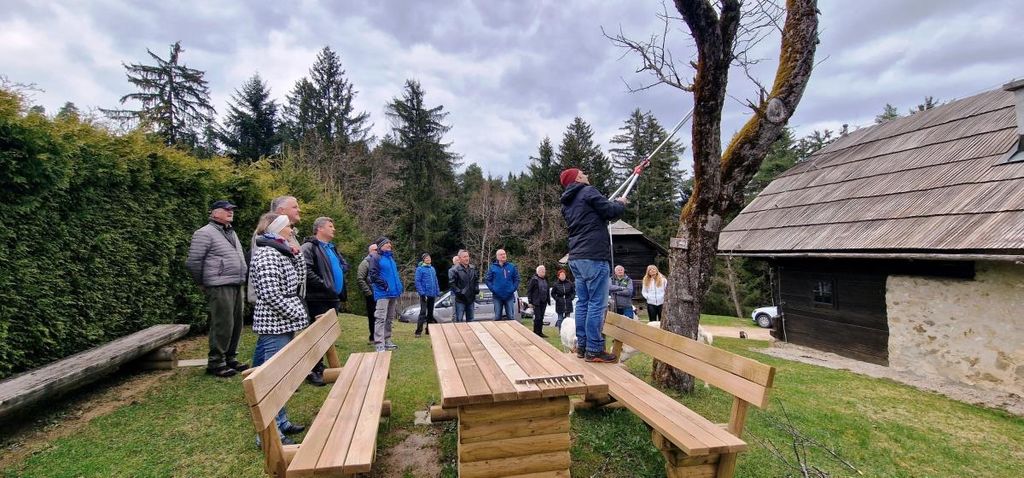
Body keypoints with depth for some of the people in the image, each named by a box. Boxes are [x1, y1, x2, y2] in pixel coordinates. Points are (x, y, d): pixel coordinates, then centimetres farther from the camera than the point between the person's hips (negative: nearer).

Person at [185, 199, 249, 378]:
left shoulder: (231, 232, 19)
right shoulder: (205, 233, -7)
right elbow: (193, 262, -9)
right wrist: (203, 283, 0)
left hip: (236, 286, 8)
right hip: (220, 288, -8)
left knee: (236, 324, 13)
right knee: (222, 325, -6)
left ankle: (230, 358, 25)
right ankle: (216, 363, 5)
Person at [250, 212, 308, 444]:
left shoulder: (280, 251, 12)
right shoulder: (267, 254, -17)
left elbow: (299, 279, 16)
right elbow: (271, 295, -22)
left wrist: (296, 254, 5)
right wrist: (298, 314, -14)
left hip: (283, 323, 10)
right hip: (275, 324, -10)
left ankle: (280, 421, 27)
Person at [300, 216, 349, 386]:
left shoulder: (332, 248, 20)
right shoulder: (309, 247, -9)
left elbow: (345, 264, 31)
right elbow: (306, 271, -22)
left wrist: (340, 269, 8)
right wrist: (325, 286, -20)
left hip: (334, 297, 9)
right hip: (318, 298, -9)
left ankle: (320, 366, 26)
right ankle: (313, 371, 5)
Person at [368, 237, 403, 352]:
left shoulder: (390, 257, 20)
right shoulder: (376, 257, -5)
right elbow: (373, 274, -13)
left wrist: (399, 286, 14)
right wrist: (383, 284, -19)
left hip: (393, 293, 8)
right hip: (383, 293, -8)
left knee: (390, 319, 14)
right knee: (381, 318, -12)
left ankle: (387, 341, 23)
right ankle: (379, 345, -14)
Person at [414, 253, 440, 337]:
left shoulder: (432, 269, 13)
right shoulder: (420, 269, -5)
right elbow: (417, 281, -10)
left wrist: (437, 292, 9)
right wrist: (422, 293, -18)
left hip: (432, 294, 6)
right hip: (425, 294, -6)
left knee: (430, 312, 12)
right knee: (423, 312, -12)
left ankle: (429, 330, 21)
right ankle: (418, 331, -11)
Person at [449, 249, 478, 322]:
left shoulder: (472, 268, 9)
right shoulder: (454, 270, -13)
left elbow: (476, 280, 20)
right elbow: (452, 283, -15)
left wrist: (477, 289, 5)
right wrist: (459, 292, -20)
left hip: (471, 298, 6)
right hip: (460, 300, -6)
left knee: (470, 319, 16)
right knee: (459, 320, -2)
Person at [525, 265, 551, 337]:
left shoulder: (545, 279, 13)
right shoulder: (534, 279, -8)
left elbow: (547, 290, 18)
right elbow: (529, 290, -9)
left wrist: (548, 300, 12)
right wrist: (530, 301, -12)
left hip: (544, 302, 7)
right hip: (536, 302, -7)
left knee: (541, 318, 11)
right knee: (538, 317, -7)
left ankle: (540, 332, 19)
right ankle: (535, 332, 4)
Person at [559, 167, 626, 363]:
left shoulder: (567, 203, 20)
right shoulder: (588, 191, -6)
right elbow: (610, 211, -9)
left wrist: (613, 204, 23)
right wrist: (621, 203, 11)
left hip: (576, 258, 9)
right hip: (594, 257, -9)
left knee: (583, 302, 12)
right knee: (597, 304, -5)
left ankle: (582, 345, 17)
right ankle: (594, 350, -3)